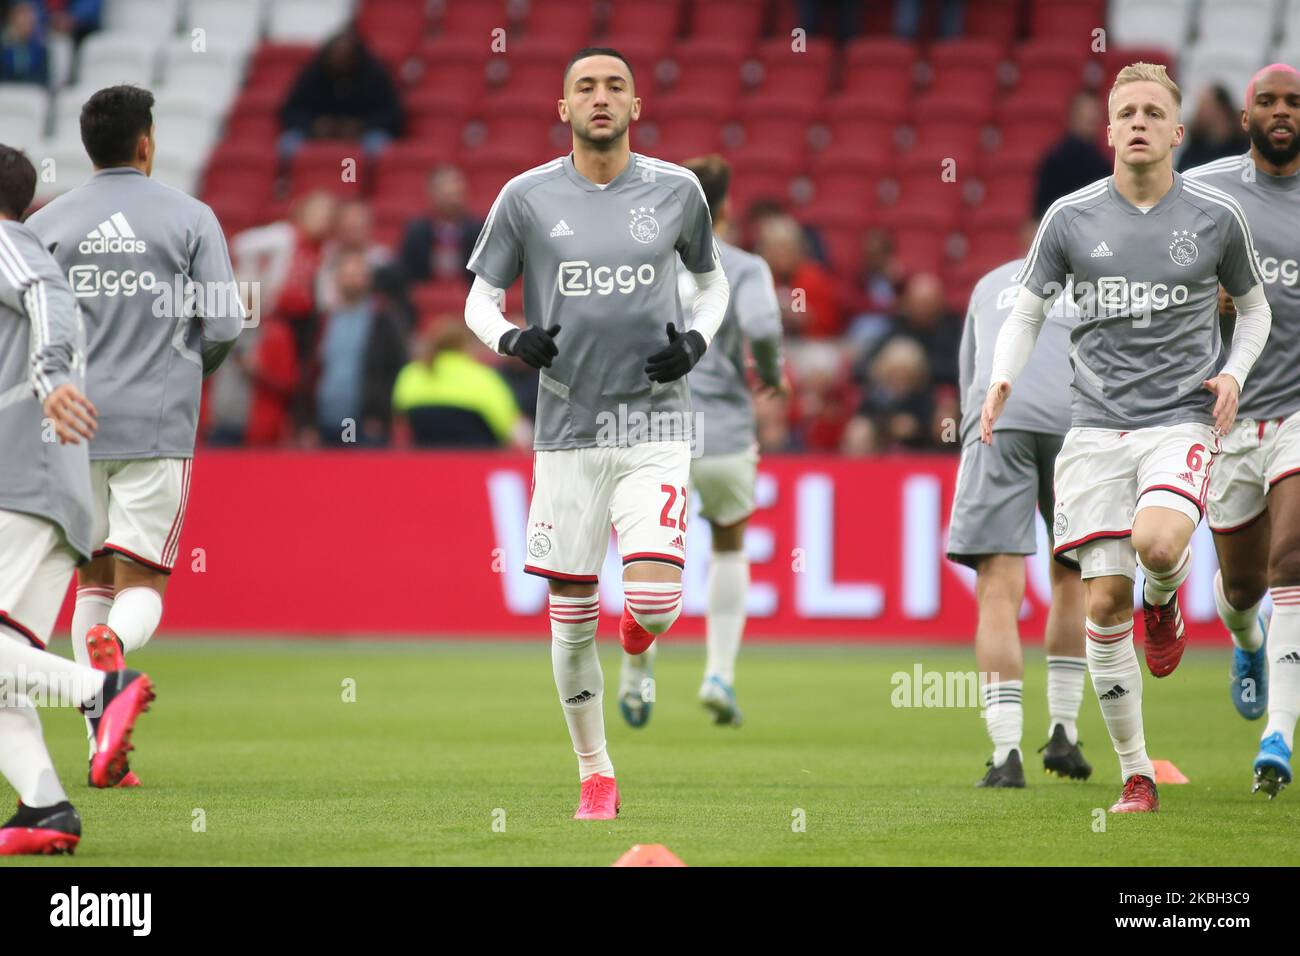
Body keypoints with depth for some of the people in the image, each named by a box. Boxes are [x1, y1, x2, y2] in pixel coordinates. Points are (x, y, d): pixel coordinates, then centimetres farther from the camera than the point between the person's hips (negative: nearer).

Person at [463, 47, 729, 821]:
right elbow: (481, 298, 8)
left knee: (654, 604, -16)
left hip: (656, 429, -1)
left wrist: (698, 341, -2)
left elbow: (712, 278, 18)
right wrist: (511, 339, -14)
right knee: (572, 615, 3)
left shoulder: (677, 190, 3)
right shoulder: (527, 197, 0)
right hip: (568, 431, 1)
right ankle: (595, 775, 20)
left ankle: (639, 634, 23)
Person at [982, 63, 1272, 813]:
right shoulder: (1071, 218, 3)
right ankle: (1137, 777, 8)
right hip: (1097, 425, 2)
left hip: (1183, 420, -2)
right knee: (1105, 604, -3)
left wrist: (1233, 374, -1)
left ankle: (1165, 600, 9)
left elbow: (1254, 308, 17)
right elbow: (1027, 313, 12)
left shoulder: (1216, 216, 3)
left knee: (1157, 542, -31)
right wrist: (1001, 381, -7)